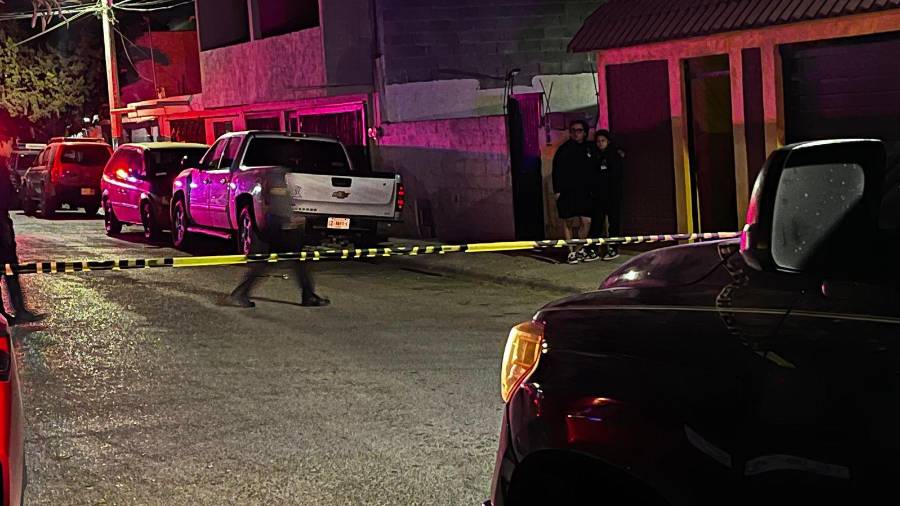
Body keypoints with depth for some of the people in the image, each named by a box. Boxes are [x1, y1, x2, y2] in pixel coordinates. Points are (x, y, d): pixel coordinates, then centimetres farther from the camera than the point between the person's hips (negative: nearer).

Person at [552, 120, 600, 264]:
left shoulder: (589, 148, 11)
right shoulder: (564, 149, -2)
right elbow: (557, 171, -3)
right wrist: (557, 190, -9)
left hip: (584, 192, 4)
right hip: (568, 192, -4)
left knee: (586, 221, 1)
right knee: (571, 222, -2)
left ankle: (579, 250, 13)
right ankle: (571, 252, 5)